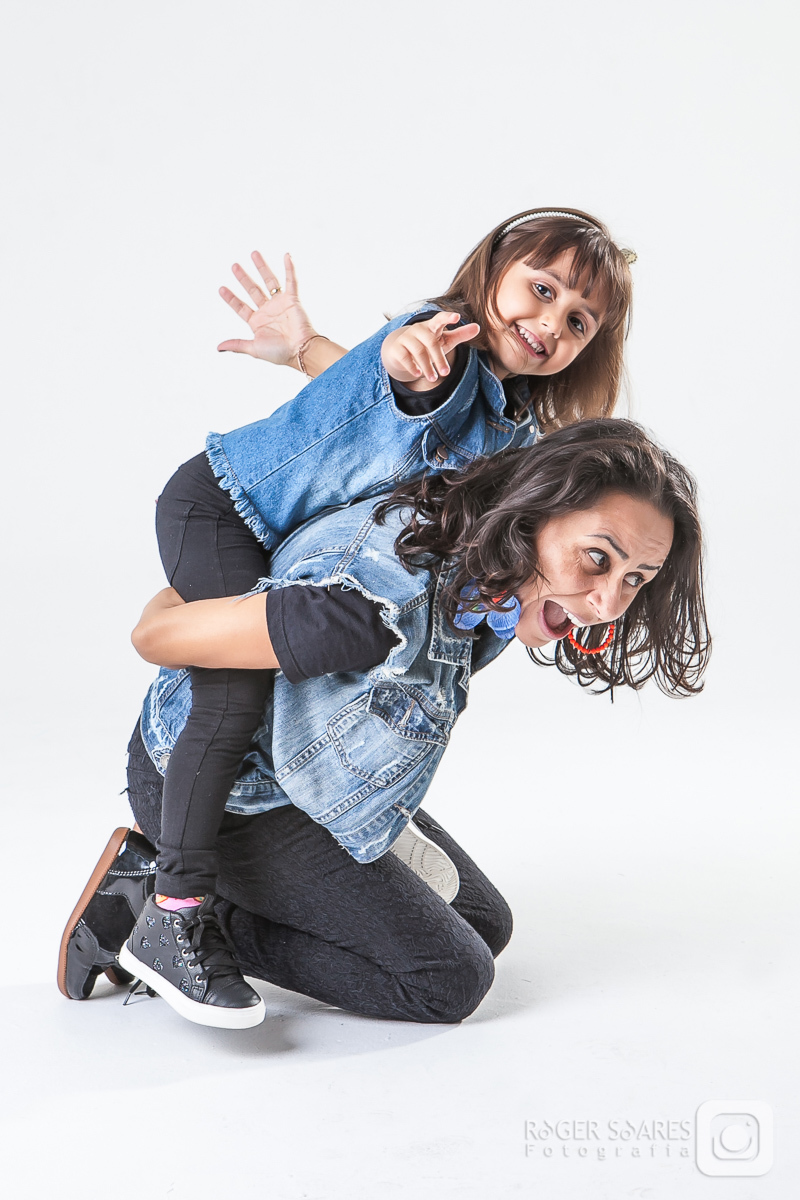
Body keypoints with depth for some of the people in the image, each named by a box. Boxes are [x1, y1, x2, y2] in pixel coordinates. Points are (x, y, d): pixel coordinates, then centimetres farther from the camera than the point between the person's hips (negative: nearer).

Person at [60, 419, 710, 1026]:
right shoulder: (391, 606, -42)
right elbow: (157, 634, -28)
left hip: (295, 768, 9)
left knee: (483, 924, 19)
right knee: (451, 979, -5)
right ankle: (187, 923, 3)